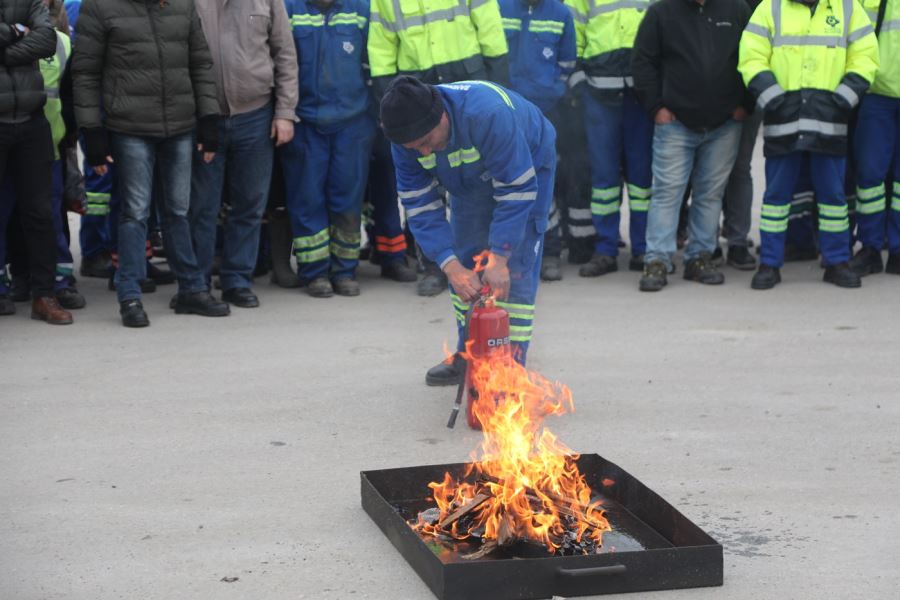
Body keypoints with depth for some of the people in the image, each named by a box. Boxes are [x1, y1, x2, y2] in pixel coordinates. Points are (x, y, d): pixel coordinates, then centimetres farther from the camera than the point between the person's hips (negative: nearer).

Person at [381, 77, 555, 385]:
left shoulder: (487, 114, -44)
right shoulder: (405, 140, -26)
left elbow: (516, 190, -38)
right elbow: (420, 206, -21)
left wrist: (499, 259, -37)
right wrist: (452, 267, -31)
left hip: (526, 166, -5)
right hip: (471, 181, 5)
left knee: (515, 268, -14)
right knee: (465, 262, 6)